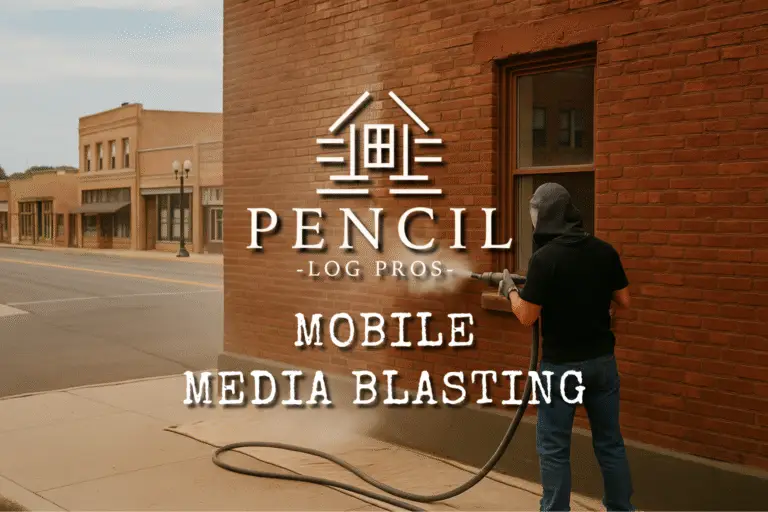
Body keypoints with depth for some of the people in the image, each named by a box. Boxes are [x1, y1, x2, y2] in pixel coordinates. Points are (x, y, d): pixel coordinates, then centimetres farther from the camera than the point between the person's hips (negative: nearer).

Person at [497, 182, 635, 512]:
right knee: (610, 442, 15)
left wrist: (510, 291, 4)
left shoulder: (544, 258, -16)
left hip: (561, 365, -5)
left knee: (553, 448, 6)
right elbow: (624, 301, 8)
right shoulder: (605, 251, 0)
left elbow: (527, 317, -14)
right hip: (602, 360, 5)